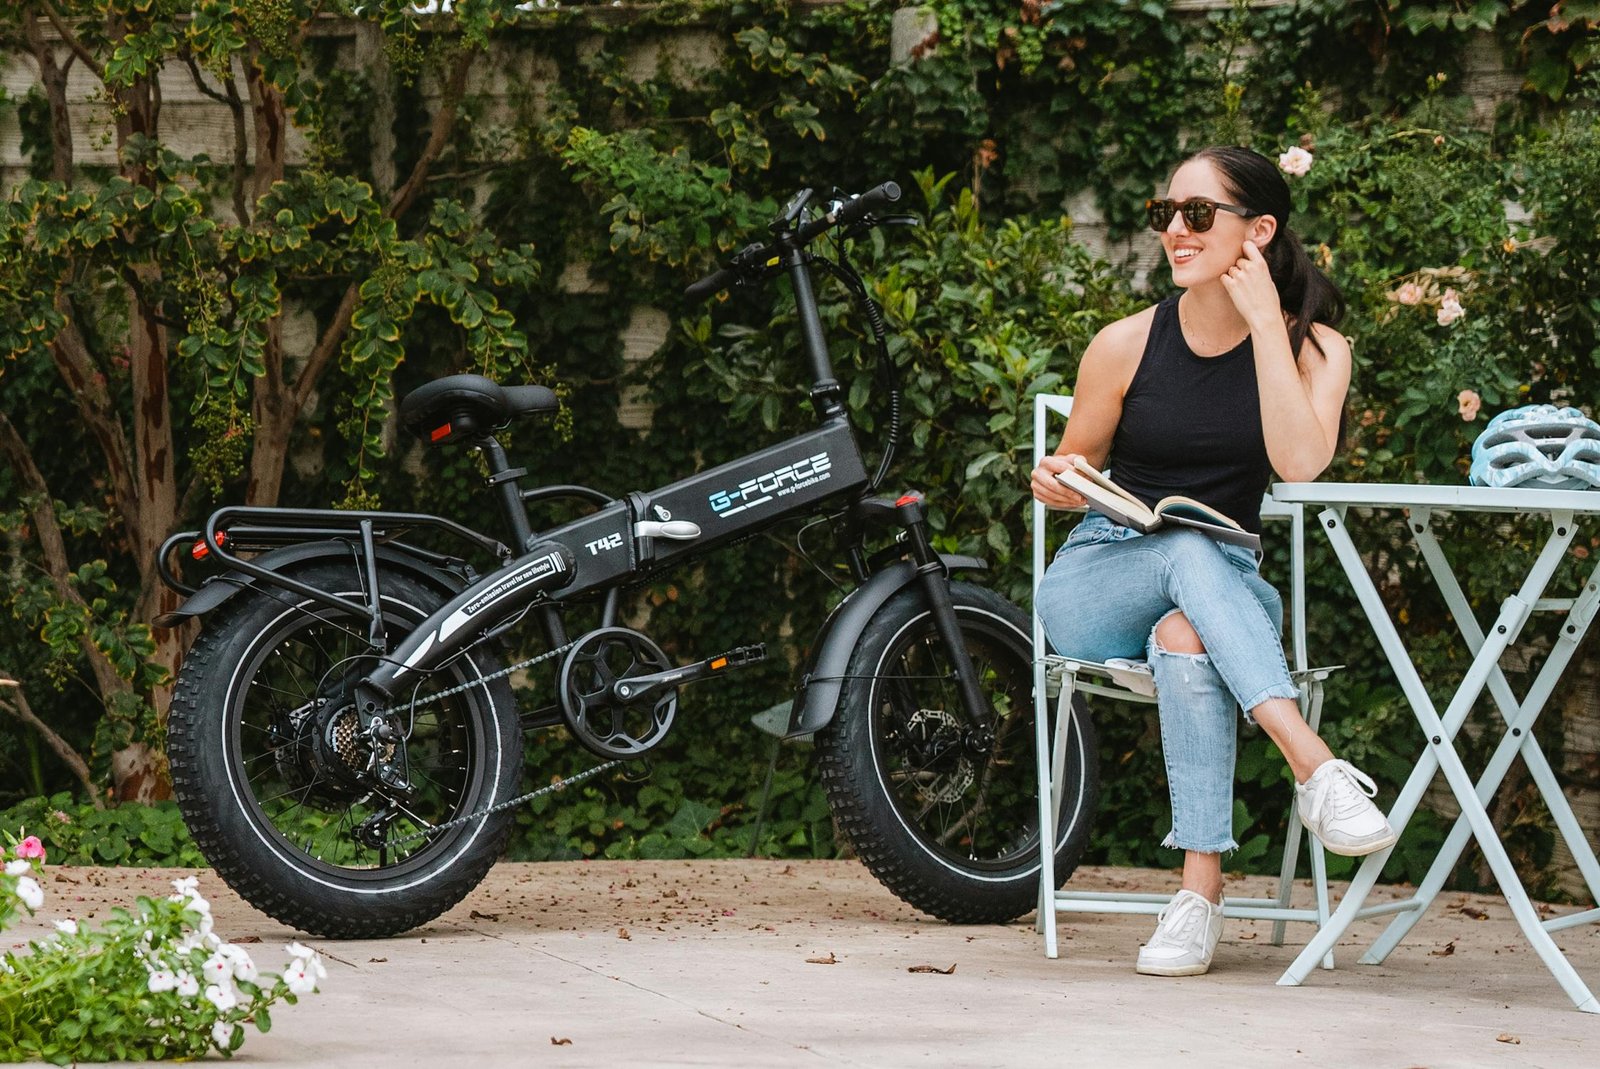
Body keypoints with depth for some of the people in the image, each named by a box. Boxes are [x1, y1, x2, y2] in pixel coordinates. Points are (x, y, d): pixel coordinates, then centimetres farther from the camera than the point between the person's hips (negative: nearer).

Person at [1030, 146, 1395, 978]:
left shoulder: (1313, 345, 0)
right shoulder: (1127, 346, 0)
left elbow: (1300, 461, -19)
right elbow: (1075, 471, 12)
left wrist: (1263, 321, -17)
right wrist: (1060, 485, -13)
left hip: (1228, 589, 0)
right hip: (1094, 589, 0)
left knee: (1187, 635, -39)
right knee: (1190, 552, -36)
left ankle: (1200, 889, -43)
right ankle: (1316, 768, -49)